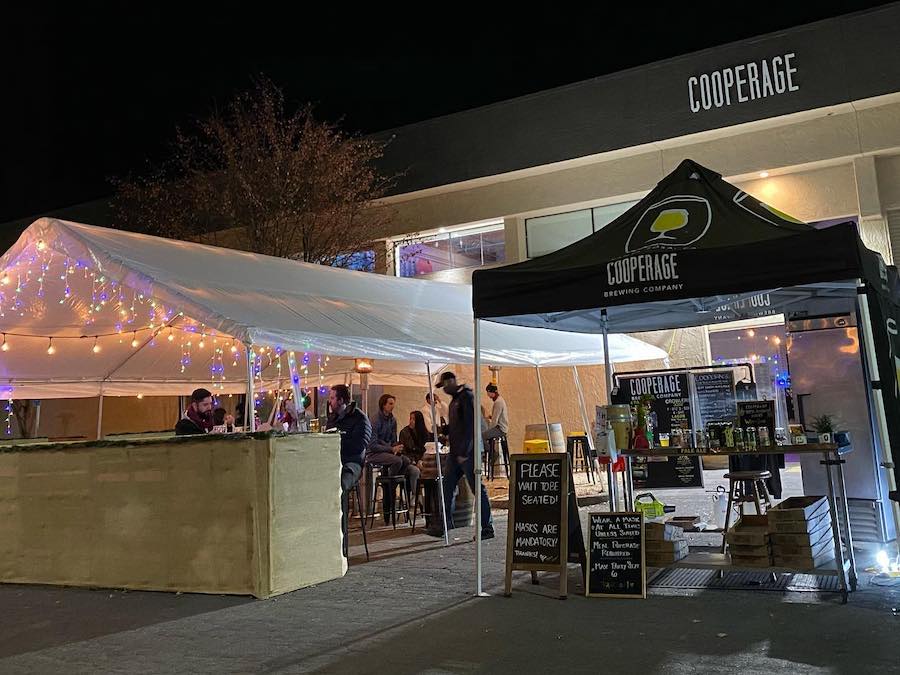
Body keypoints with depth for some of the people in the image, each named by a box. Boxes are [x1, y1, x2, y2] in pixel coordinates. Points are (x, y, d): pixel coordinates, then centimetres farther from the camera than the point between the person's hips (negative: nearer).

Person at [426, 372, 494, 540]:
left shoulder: (467, 397, -12)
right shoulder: (454, 399, 17)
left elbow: (471, 425, -19)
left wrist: (464, 452, -22)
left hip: (467, 452, -10)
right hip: (455, 452, 10)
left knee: (477, 489, -3)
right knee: (447, 487, 9)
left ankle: (487, 528, 5)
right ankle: (445, 525, 15)